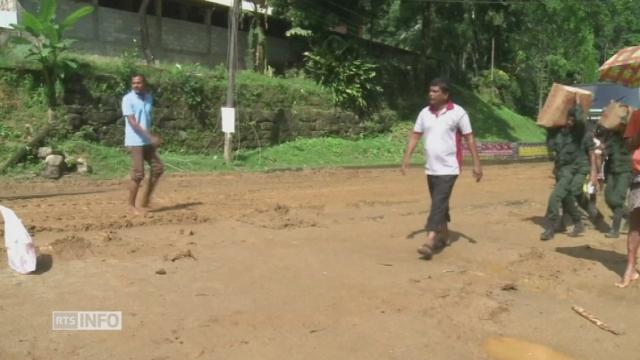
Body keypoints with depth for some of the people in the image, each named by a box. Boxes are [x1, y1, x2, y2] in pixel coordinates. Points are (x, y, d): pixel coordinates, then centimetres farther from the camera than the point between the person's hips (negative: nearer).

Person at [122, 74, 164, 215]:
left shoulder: (149, 97, 10)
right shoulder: (128, 99, -11)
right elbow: (132, 122, -19)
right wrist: (150, 136, -27)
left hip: (147, 141, 7)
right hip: (135, 142, -7)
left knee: (158, 167, 7)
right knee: (138, 174, -7)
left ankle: (146, 199, 19)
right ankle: (132, 205, 7)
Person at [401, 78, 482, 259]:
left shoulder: (458, 113, -8)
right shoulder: (425, 113, 6)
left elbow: (469, 138, -6)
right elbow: (415, 135, 10)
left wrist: (476, 164, -8)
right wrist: (407, 157, 0)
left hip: (448, 168, -6)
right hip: (431, 168, 6)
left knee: (438, 203, -14)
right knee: (439, 203, 17)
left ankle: (430, 242, -19)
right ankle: (444, 235, 34)